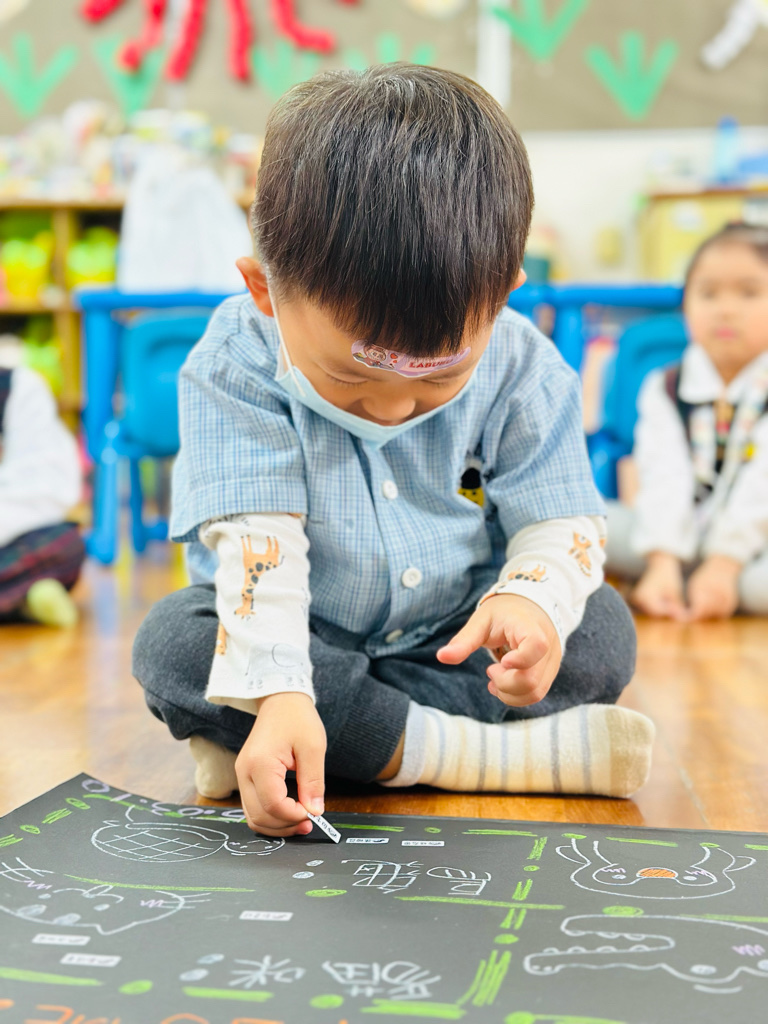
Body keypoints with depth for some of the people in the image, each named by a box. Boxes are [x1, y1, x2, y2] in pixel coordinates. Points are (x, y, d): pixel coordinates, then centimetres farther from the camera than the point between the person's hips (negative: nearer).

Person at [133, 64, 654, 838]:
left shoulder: (519, 366, -16)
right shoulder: (237, 367, -21)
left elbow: (561, 520, -10)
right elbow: (254, 538, -27)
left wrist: (532, 598, -34)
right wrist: (277, 694, -40)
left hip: (453, 637, 2)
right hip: (299, 639, -1)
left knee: (602, 630, -19)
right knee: (173, 644, -29)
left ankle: (360, 739, -23)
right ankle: (462, 751, -30)